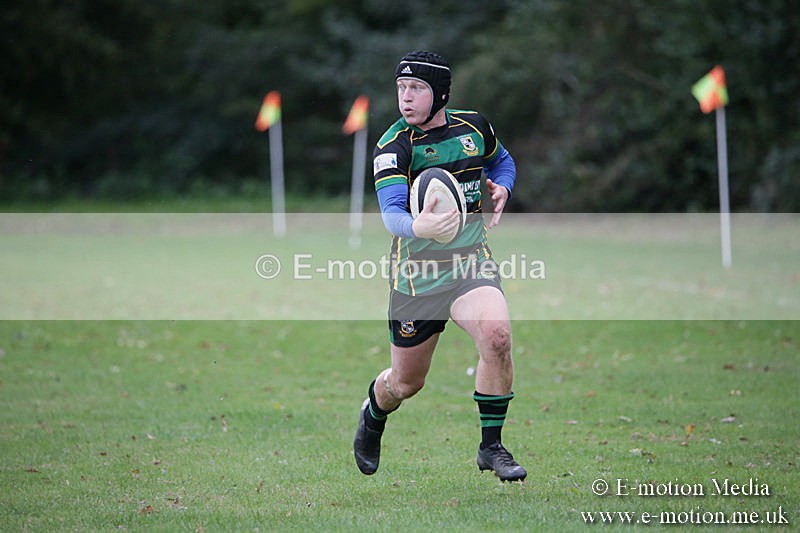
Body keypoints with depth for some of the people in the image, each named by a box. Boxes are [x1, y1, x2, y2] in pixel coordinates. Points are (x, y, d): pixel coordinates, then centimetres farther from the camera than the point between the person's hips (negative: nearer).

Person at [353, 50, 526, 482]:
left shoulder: (474, 126, 2)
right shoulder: (393, 147, -12)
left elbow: (502, 160, 24)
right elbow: (390, 211, -26)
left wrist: (502, 188, 1)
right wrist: (418, 227, -48)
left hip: (472, 262, 2)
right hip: (416, 271, -2)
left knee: (496, 336, -26)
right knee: (406, 382, 8)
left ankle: (491, 447, -9)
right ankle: (372, 414, 47)